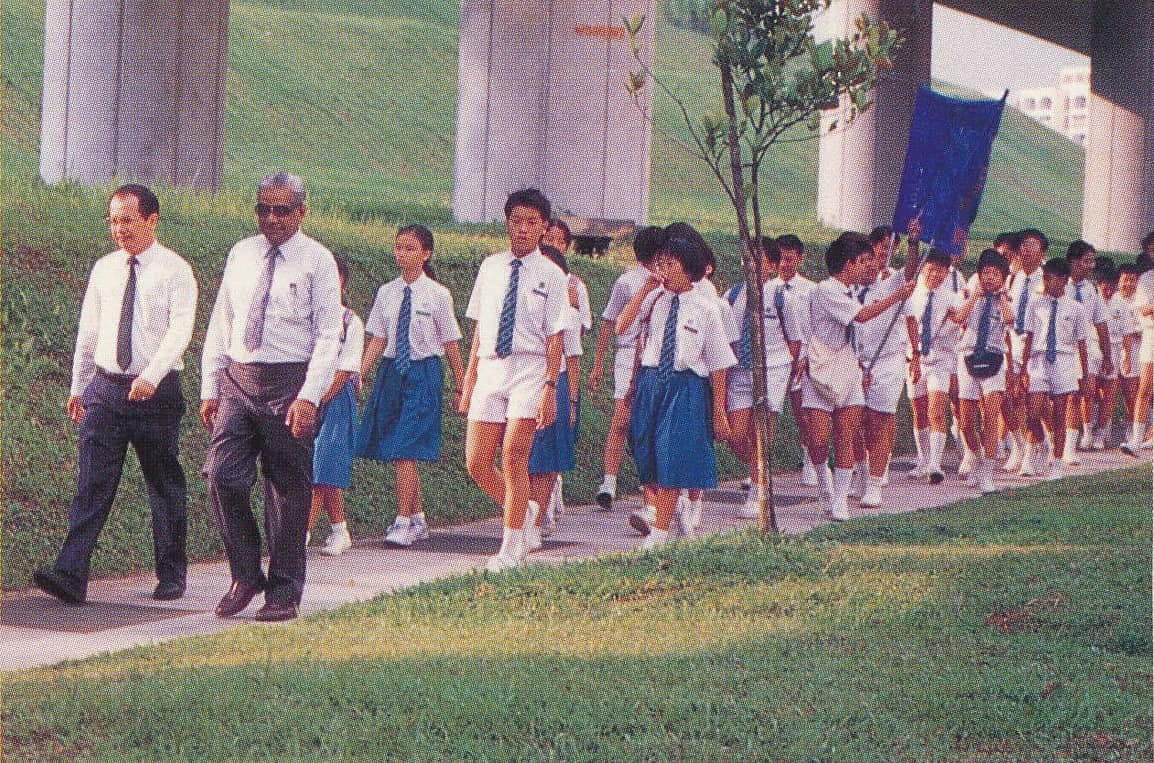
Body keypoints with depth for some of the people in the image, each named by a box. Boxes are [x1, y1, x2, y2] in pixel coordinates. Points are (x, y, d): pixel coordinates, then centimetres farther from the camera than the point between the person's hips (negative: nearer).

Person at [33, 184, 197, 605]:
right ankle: (70, 575, -17)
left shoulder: (175, 271, -4)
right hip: (105, 389, 3)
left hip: (157, 392, -3)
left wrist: (152, 376, -28)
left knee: (166, 487, 7)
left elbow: (180, 331, -15)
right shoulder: (104, 269, 11)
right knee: (92, 483, -8)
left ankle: (171, 577, 19)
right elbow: (87, 332, 16)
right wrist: (77, 387, 16)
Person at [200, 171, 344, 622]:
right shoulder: (240, 255, 12)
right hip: (238, 380, 4)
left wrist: (309, 397, -16)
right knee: (222, 476, -7)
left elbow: (329, 336, -6)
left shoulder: (317, 261, -1)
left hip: (290, 382, -4)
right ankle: (245, 576, 9)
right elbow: (220, 325, 16)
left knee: (288, 491, 1)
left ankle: (284, 593, 11)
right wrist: (210, 388, 9)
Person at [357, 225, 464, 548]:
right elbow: (378, 339, 6)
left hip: (424, 373, -5)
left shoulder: (438, 295, -4)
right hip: (391, 372, 5)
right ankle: (418, 518, 21)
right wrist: (358, 374, -5)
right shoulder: (386, 293, 6)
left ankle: (404, 523, -9)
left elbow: (451, 344, 1)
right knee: (394, 452, 8)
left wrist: (460, 387, 5)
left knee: (406, 451, -13)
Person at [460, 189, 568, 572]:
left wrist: (550, 388, -12)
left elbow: (555, 338, -4)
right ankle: (523, 514, 27)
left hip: (530, 368, -4)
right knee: (477, 462, 1)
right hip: (490, 368, 4)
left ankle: (511, 549, 1)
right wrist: (469, 379, 11)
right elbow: (479, 328, 15)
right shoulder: (490, 267, 12)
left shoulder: (551, 275, 0)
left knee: (514, 457, -9)